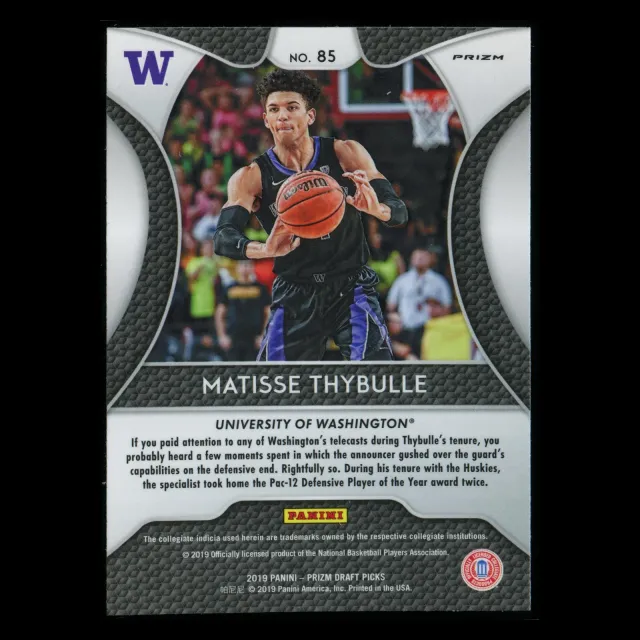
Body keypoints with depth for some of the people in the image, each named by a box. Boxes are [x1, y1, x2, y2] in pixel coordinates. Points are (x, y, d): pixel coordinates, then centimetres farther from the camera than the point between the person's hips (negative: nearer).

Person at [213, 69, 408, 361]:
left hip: (351, 287, -1)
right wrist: (265, 249, -43)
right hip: (295, 296, 1)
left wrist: (378, 209, -35)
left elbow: (400, 211, -9)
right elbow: (222, 238, -20)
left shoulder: (346, 154, -6)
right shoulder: (251, 178, -7)